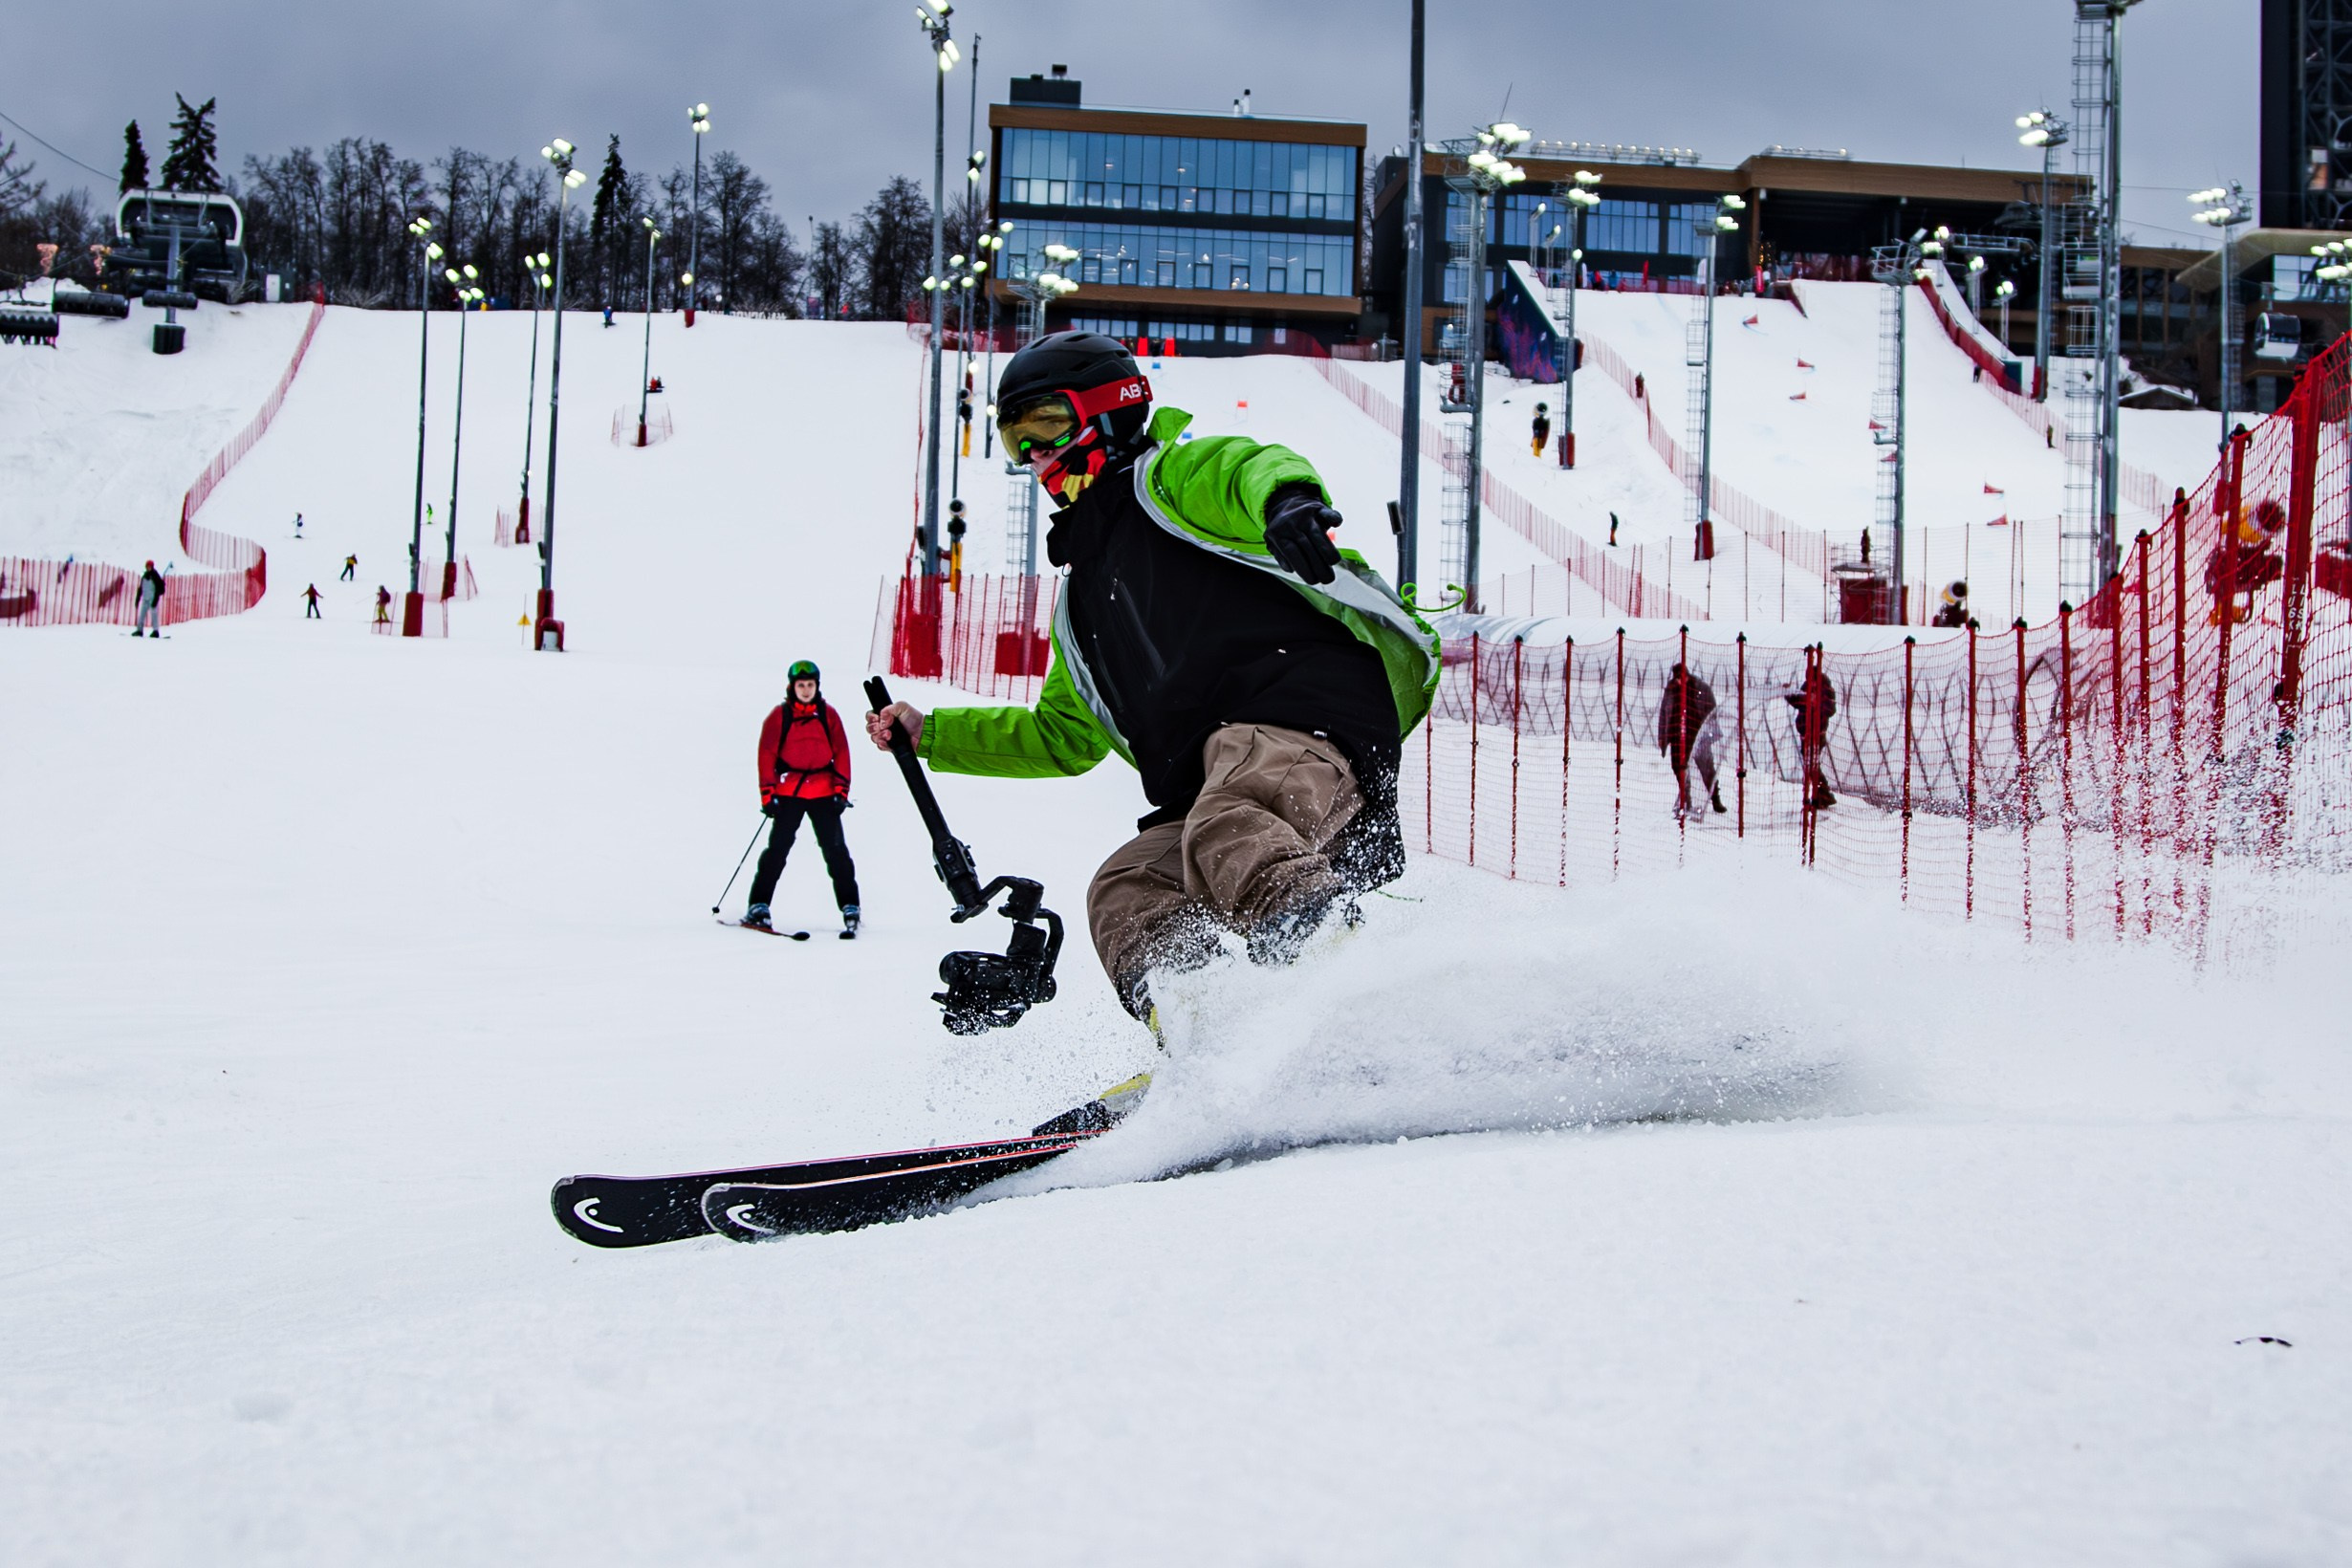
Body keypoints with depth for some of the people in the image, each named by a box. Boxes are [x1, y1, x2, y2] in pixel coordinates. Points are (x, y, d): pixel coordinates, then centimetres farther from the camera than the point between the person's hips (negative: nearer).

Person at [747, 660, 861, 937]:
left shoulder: (828, 715, 7)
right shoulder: (779, 716, 3)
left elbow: (841, 753, 8)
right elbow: (767, 755, 3)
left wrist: (841, 789, 0)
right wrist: (767, 794, -3)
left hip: (824, 793, 1)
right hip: (788, 792, -1)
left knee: (835, 848, -2)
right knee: (778, 847, -4)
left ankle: (849, 907, 1)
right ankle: (759, 905, 2)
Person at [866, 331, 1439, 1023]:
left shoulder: (1172, 478, 13)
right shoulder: (1082, 601, 36)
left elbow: (1256, 469, -11)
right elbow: (1064, 738, 45)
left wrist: (1284, 498, -37)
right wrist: (930, 734, 40)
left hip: (1303, 716, -8)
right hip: (1209, 784, 8)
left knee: (1225, 830, -37)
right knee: (1124, 894, -15)